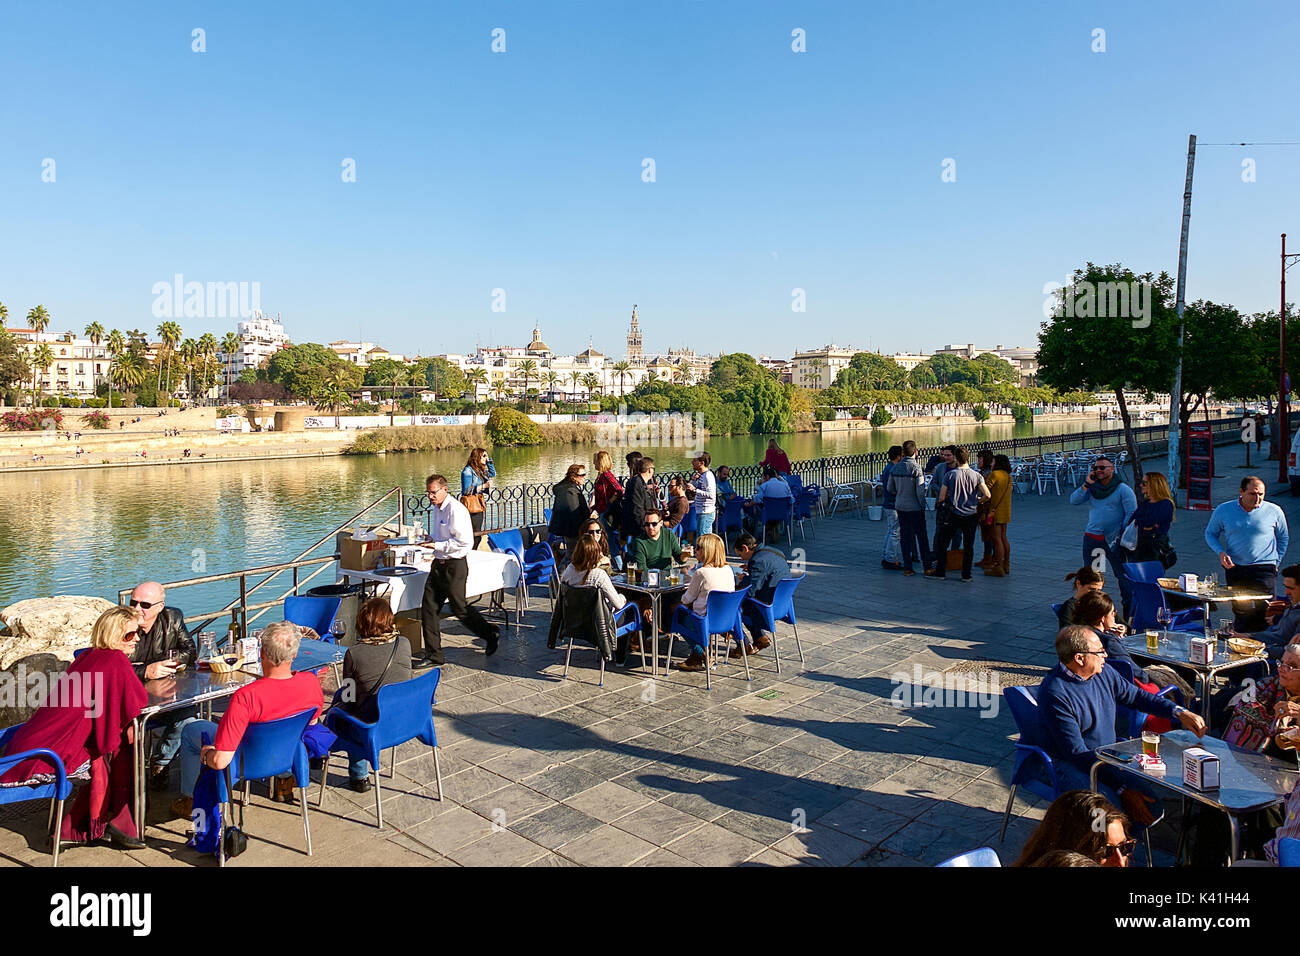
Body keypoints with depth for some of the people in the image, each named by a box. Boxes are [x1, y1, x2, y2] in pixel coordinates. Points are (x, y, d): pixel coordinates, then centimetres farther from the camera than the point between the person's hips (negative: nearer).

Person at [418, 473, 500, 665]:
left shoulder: (455, 509, -17)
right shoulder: (435, 509, 13)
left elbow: (464, 541, -21)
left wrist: (437, 546, -21)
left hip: (455, 565, -9)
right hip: (439, 563, 9)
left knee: (460, 609, 1)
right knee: (429, 608, 5)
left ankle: (490, 634, 25)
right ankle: (433, 656, 12)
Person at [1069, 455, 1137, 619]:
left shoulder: (1123, 489, -4)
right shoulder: (1091, 487, 8)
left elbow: (1132, 514, -6)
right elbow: (1073, 500, -3)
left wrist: (1123, 535, -12)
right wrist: (1086, 484, -12)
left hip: (1113, 539, -4)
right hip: (1091, 537, 4)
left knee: (1123, 575, 2)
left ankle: (1128, 609, 15)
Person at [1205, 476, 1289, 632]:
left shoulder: (1274, 511, 0)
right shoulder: (1223, 510, 1)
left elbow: (1283, 537, 16)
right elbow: (1210, 534, 13)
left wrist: (1276, 563, 10)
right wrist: (1220, 552, -5)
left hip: (1264, 568, -1)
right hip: (1234, 567, 1)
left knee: (1262, 611, -10)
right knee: (1240, 611, 7)